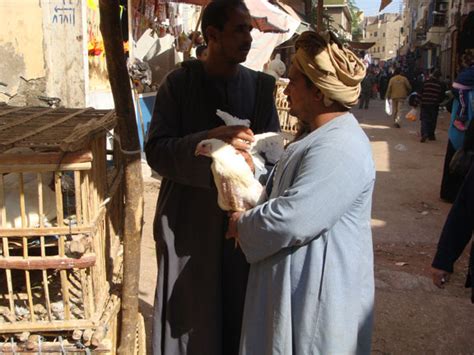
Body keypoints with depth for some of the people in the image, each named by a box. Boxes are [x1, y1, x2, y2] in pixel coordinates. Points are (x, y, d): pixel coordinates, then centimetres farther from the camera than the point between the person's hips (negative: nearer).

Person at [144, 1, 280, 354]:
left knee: (240, 316, 11)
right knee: (189, 321, 9)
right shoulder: (179, 82, -2)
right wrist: (210, 140, -23)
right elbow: (156, 152, -9)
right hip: (189, 222, -2)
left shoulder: (261, 85, 5)